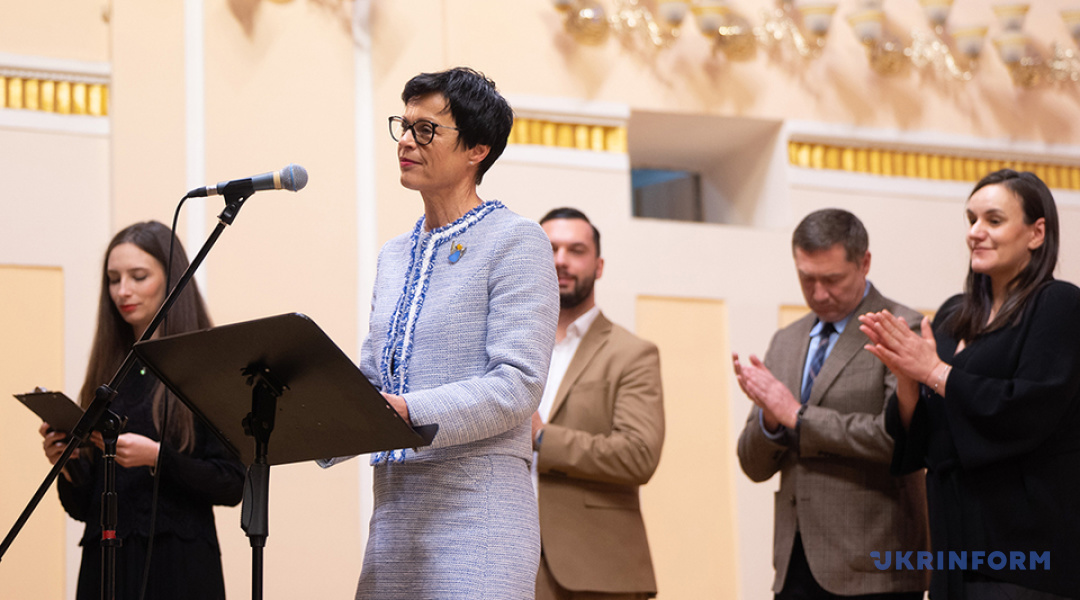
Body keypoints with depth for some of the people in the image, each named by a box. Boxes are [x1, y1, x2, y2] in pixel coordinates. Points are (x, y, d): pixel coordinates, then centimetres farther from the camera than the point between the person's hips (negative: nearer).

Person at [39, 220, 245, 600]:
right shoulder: (108, 372, 12)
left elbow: (232, 485, -7)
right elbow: (81, 506, 13)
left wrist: (157, 457, -19)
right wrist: (67, 464, -7)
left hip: (179, 568, -4)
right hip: (105, 567, 5)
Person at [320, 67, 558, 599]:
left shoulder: (515, 243, -4)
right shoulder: (395, 256, 20)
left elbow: (517, 385, -14)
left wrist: (409, 411, -24)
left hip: (478, 519, -7)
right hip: (394, 517, 7)